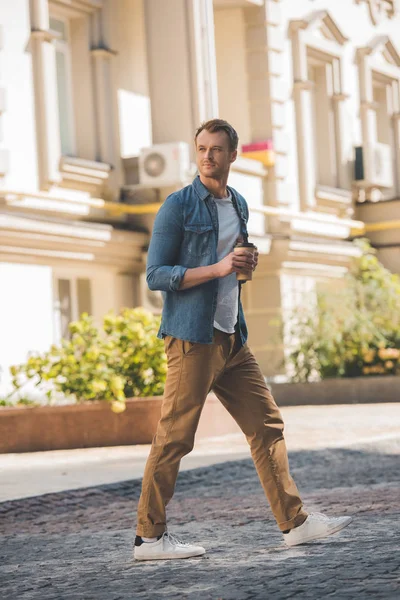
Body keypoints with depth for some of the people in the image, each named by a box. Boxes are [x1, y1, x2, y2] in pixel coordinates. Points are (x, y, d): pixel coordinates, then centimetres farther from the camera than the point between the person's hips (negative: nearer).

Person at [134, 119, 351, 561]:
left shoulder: (239, 205, 15)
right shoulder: (179, 206, -8)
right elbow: (155, 275, -11)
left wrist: (246, 264, 5)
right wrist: (219, 267, -19)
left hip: (232, 337, 8)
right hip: (191, 337, -8)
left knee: (267, 425, 7)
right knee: (174, 437, -4)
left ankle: (294, 522, 12)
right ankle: (149, 537, 4)